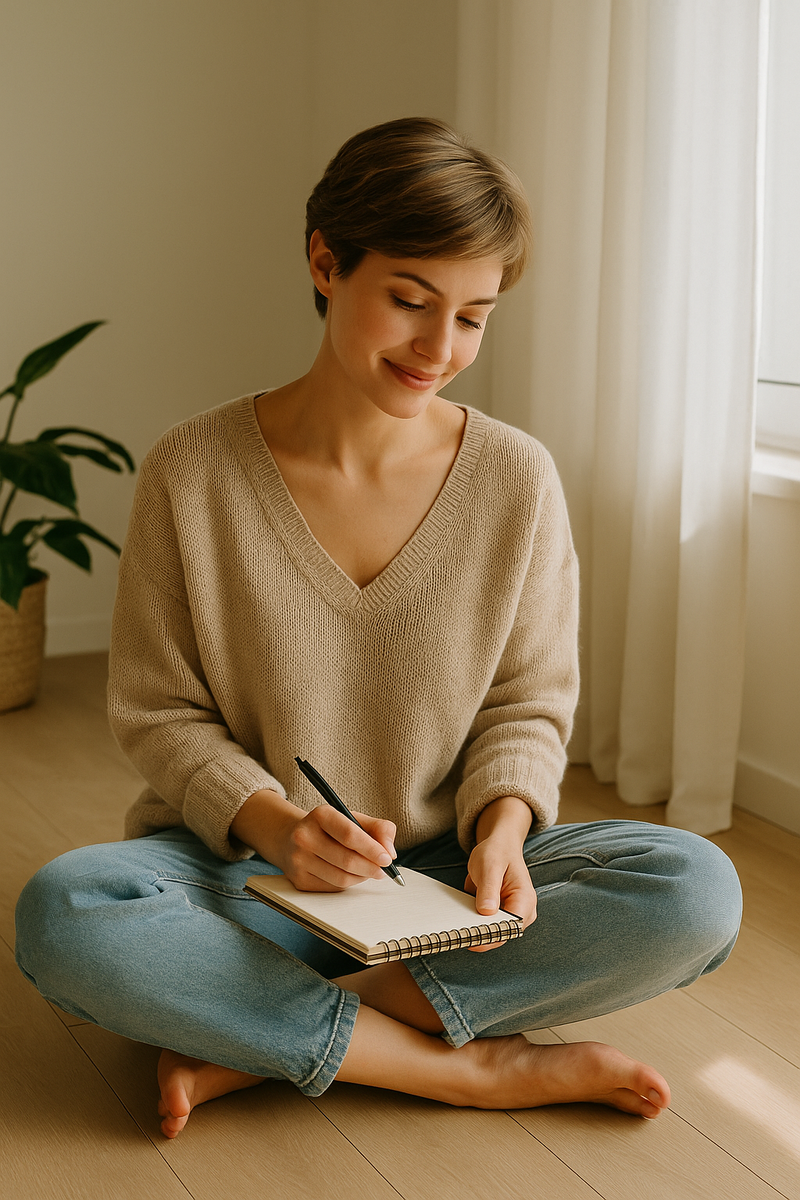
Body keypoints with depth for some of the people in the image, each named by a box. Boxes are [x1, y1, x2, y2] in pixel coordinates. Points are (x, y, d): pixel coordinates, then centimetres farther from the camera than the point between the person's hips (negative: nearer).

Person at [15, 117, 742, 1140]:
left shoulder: (516, 479, -5)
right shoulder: (191, 473, -9)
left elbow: (528, 705, 3)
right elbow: (157, 711, -3)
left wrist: (502, 826, -18)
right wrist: (271, 822, -21)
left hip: (442, 872, 2)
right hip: (244, 872, -1)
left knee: (697, 892, -24)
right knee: (61, 913, -32)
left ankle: (251, 1044, -20)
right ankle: (482, 1067, -22)